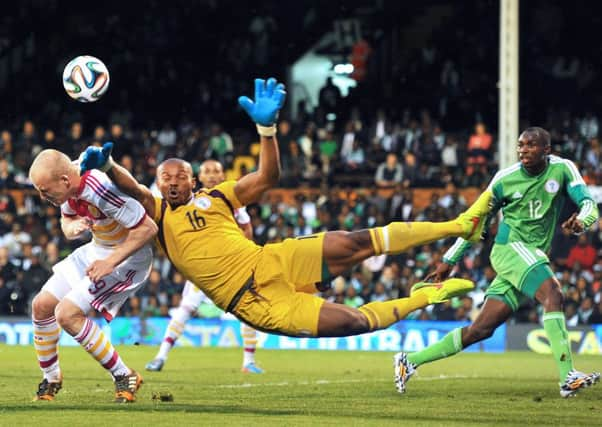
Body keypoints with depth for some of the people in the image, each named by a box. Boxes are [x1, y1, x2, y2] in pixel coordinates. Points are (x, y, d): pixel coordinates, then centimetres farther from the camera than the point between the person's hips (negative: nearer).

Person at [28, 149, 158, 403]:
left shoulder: (99, 189, -36)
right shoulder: (70, 182, -10)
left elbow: (148, 228, -31)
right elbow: (67, 221, 10)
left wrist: (110, 262, -29)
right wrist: (71, 228, -15)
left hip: (127, 257, -9)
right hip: (96, 249, 9)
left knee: (67, 314, -19)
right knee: (41, 305, 6)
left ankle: (124, 377, -5)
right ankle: (51, 379, 26)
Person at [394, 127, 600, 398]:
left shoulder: (562, 170, 1)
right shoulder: (505, 179, -2)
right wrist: (449, 261, 12)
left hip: (535, 257, 4)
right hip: (510, 247, -4)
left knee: (482, 330, 2)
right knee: (553, 295, -29)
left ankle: (411, 361, 13)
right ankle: (568, 378, -36)